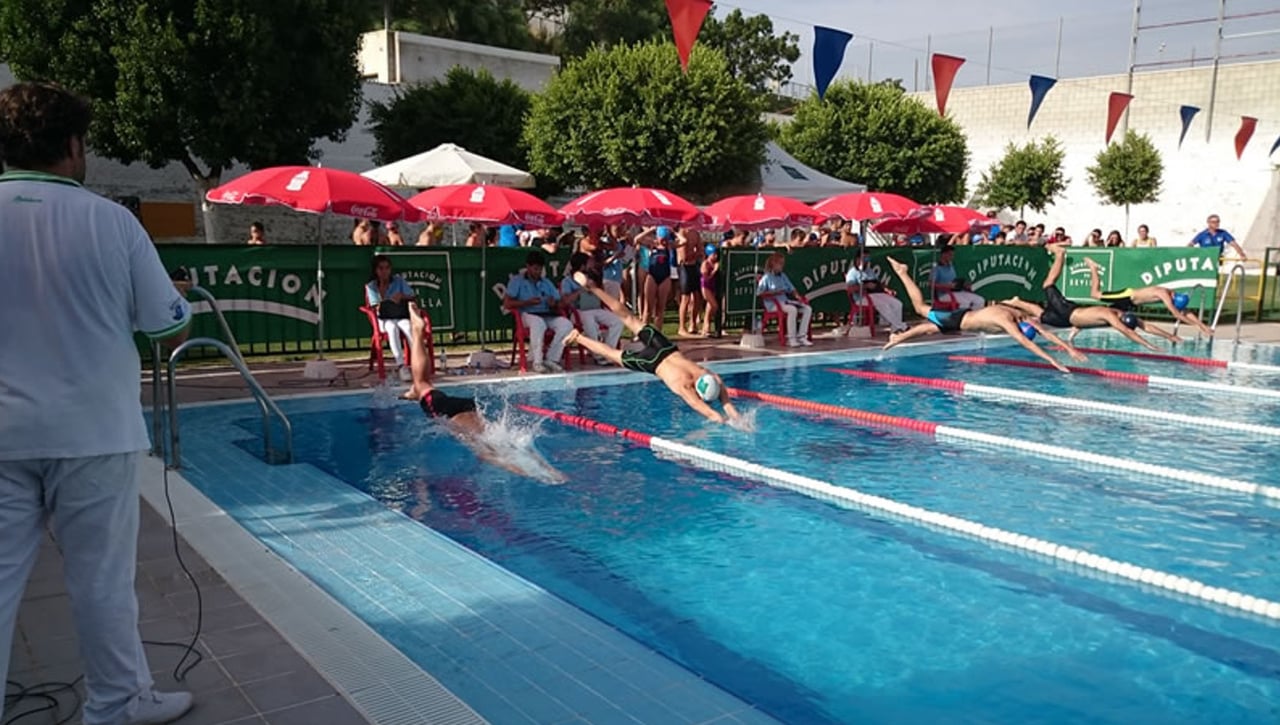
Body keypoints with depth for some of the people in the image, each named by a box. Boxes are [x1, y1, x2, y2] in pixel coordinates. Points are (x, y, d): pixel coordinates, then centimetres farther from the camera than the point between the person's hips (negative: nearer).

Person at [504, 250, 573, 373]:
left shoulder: (547, 283, 24)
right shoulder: (517, 281, 12)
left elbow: (558, 305, 20)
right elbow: (507, 303, 0)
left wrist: (554, 305, -6)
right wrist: (528, 302, -10)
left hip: (548, 315, 4)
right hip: (528, 314, -4)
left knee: (567, 324, -26)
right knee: (538, 323, -41)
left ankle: (551, 359, -23)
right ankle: (537, 362, -34)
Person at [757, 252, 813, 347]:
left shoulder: (783, 276, 17)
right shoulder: (767, 277, -3)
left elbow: (791, 288, 16)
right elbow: (759, 293, -9)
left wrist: (797, 296, -4)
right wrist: (774, 293, -17)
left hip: (785, 301, 8)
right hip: (773, 304, -8)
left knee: (808, 309, -9)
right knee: (792, 310, -36)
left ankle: (801, 336, -9)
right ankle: (791, 339, -29)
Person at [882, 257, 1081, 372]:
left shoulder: (1022, 317, -15)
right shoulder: (1006, 321, -38)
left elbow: (1046, 333, -12)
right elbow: (1025, 342, -48)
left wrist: (1069, 349, -18)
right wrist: (1053, 361, -52)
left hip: (966, 316, 8)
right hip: (958, 321, -8)